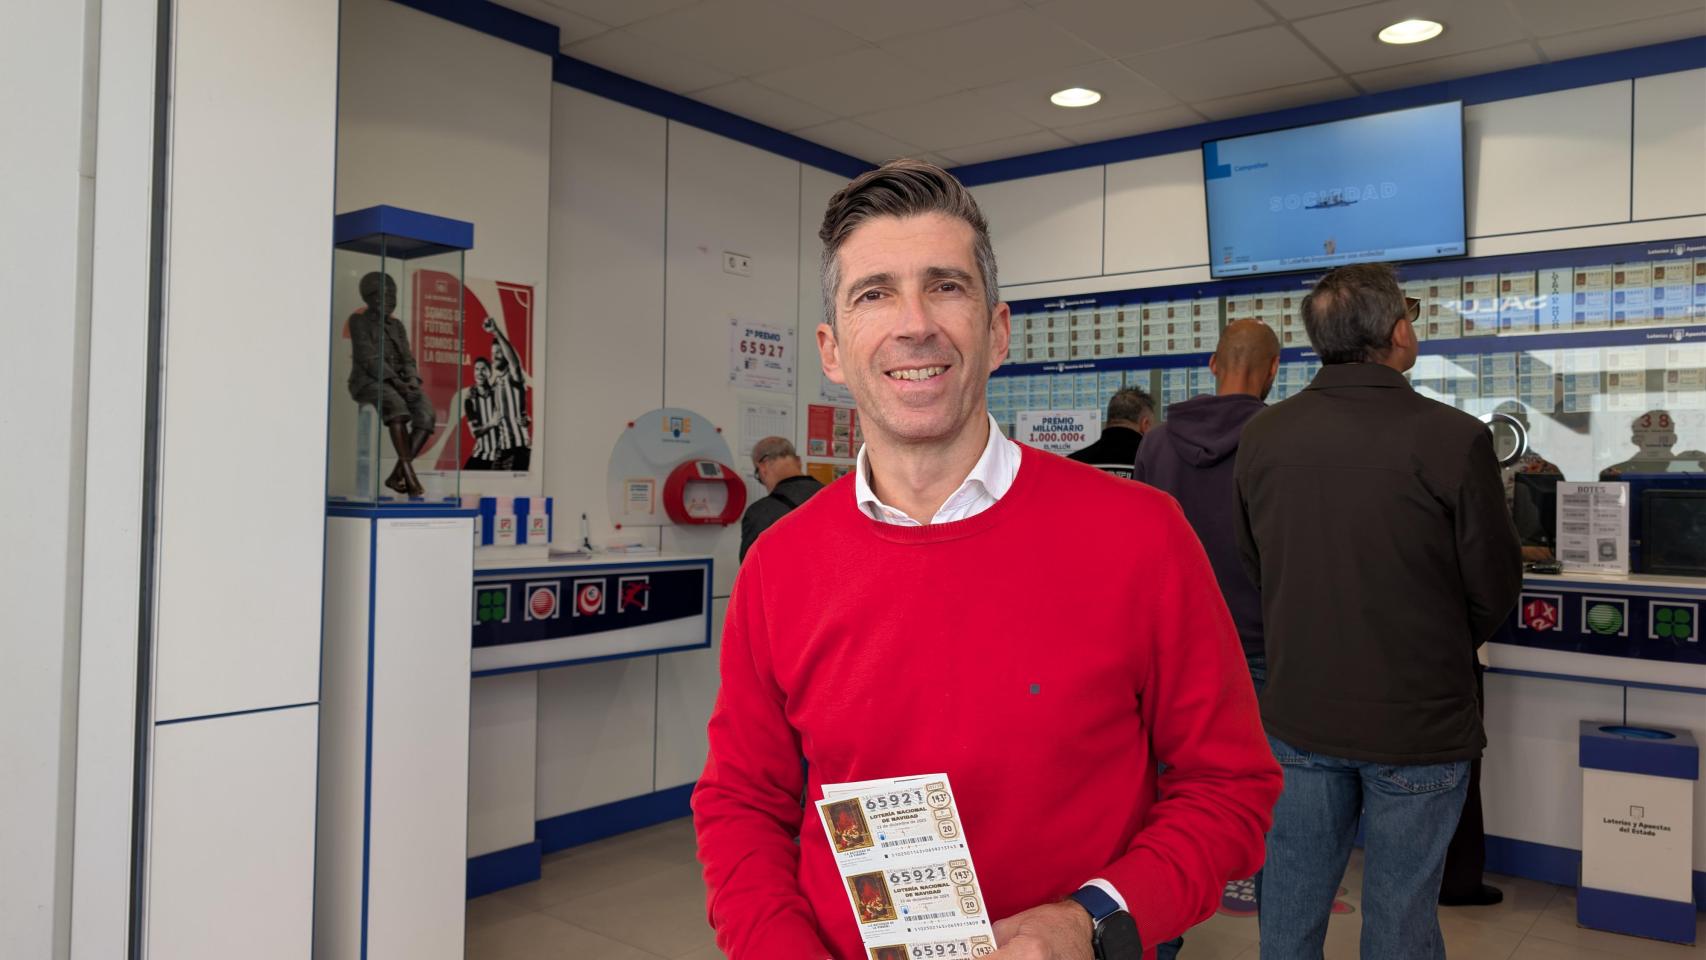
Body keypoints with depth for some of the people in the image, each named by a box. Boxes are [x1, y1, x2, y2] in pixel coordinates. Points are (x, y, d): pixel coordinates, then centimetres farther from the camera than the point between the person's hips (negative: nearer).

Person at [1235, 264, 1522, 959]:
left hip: (1298, 713, 4)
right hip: (1418, 721, -3)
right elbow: (1494, 587, -6)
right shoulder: (1452, 439, -17)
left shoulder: (1261, 438, -6)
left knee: (1291, 901, 17)